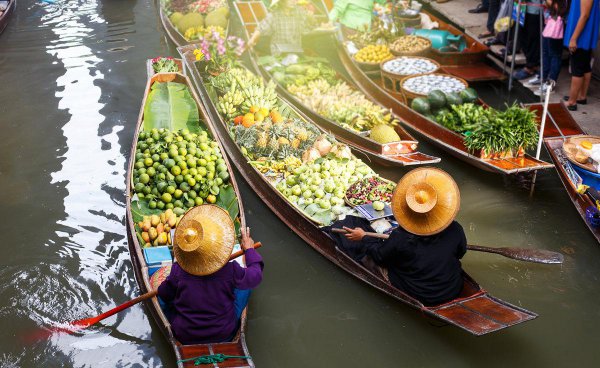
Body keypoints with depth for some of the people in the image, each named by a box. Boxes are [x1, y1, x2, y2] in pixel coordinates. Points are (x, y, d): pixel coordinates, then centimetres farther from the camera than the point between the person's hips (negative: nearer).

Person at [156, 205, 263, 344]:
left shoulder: (178, 271, -23)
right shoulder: (231, 271, -25)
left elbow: (164, 295, -4)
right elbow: (256, 276, -6)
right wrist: (249, 249, 10)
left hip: (184, 337, 0)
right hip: (225, 335, 0)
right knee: (245, 282, 14)